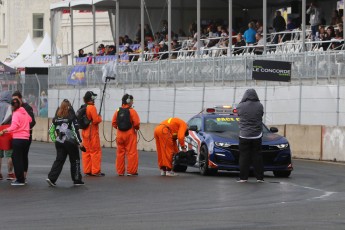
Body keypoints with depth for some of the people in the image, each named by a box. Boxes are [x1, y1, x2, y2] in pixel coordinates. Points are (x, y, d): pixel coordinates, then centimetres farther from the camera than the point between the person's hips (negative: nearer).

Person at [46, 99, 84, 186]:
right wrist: (79, 141, -9)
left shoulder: (56, 118, 5)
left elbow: (51, 130, 9)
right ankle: (77, 180, 16)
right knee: (75, 161, 10)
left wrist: (54, 140, 17)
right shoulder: (71, 117, -10)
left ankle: (51, 178, -9)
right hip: (70, 143, -4)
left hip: (59, 143, 4)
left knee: (59, 160, 6)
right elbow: (75, 130, -13)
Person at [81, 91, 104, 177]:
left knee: (86, 151, 11)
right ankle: (96, 171, -1)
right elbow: (96, 120, -22)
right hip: (92, 133, -8)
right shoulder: (92, 108, -17)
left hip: (85, 133, 8)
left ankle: (87, 170, 14)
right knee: (96, 151, -1)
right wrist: (100, 117, 0)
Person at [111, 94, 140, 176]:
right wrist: (137, 128, 5)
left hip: (120, 134, 5)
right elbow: (136, 123, -15)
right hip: (130, 134, -5)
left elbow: (113, 123, 2)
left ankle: (120, 171, 16)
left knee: (120, 153, 12)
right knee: (131, 153, 3)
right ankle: (131, 171, 3)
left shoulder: (118, 111, 4)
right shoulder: (132, 111, -10)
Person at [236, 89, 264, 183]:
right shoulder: (259, 106, -6)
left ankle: (243, 177, -1)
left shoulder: (240, 106, -9)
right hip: (257, 136, 1)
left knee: (244, 157, 3)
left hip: (244, 135, -1)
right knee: (257, 157, 7)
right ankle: (259, 177, 6)